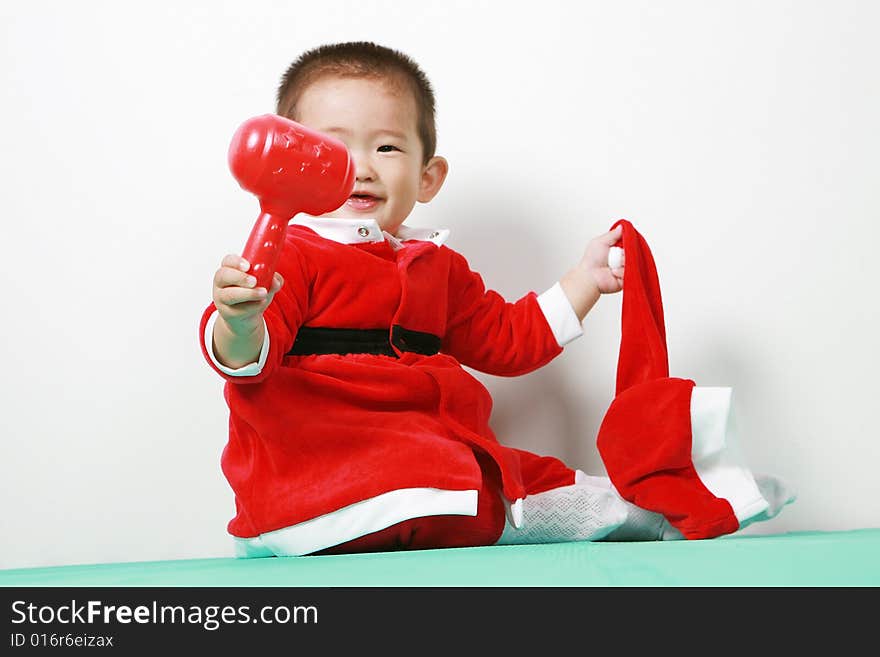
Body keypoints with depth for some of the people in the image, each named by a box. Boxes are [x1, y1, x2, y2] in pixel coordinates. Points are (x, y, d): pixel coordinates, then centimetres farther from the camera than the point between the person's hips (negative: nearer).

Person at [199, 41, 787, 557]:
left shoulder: (436, 266, 20)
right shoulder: (291, 258, -5)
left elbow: (506, 338, 28)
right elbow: (243, 356, -19)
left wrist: (586, 279, 23)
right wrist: (241, 322, -43)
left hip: (437, 463, 8)